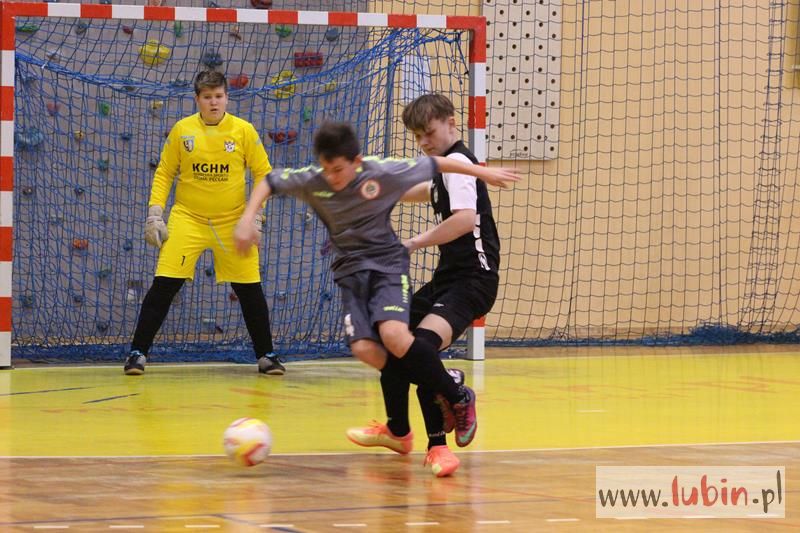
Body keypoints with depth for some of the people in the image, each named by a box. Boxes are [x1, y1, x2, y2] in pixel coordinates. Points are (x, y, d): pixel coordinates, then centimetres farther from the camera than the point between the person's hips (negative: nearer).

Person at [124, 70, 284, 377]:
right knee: (163, 286, -8)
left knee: (250, 291, 2)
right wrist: (154, 215, -4)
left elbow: (263, 174, 1)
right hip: (187, 219, 0)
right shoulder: (181, 130, -1)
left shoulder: (244, 131, -3)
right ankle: (138, 354, 0)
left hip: (232, 222, 0)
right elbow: (164, 174, 5)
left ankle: (266, 356, 17)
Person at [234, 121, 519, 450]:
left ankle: (458, 397, -10)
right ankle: (438, 386, -1)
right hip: (350, 271, 3)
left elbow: (433, 164, -3)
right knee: (364, 349, -20)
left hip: (387, 264, -3)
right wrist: (247, 220, -9)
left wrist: (483, 173, 6)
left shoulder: (383, 173, -16)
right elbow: (269, 183, 4)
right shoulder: (312, 180, -9)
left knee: (394, 335, -29)